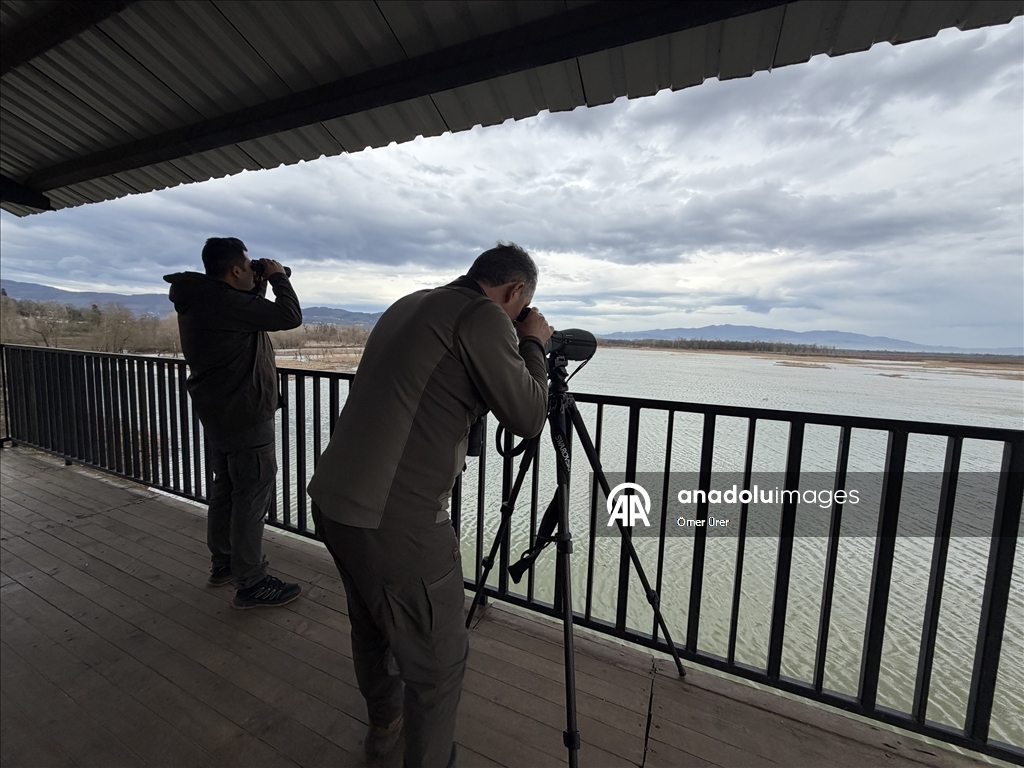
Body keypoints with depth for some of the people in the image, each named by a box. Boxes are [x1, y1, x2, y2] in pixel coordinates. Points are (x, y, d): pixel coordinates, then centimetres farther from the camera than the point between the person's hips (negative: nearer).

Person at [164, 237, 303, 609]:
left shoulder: (200, 299, 9)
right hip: (244, 414, -10)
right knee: (252, 495, -2)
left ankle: (223, 563, 35)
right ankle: (250, 584, 10)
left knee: (225, 488, 20)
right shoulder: (226, 302, -22)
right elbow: (290, 317, -23)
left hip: (219, 412, 11)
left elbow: (248, 312, 21)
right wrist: (277, 277, -8)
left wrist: (261, 285, 11)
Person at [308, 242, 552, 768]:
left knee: (372, 626, 29)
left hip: (331, 498, 10)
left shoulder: (408, 306, 14)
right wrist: (534, 345, 6)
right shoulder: (482, 317, -12)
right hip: (395, 521, -10)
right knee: (437, 661, 10)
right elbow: (527, 418, -9)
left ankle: (384, 724, 54)